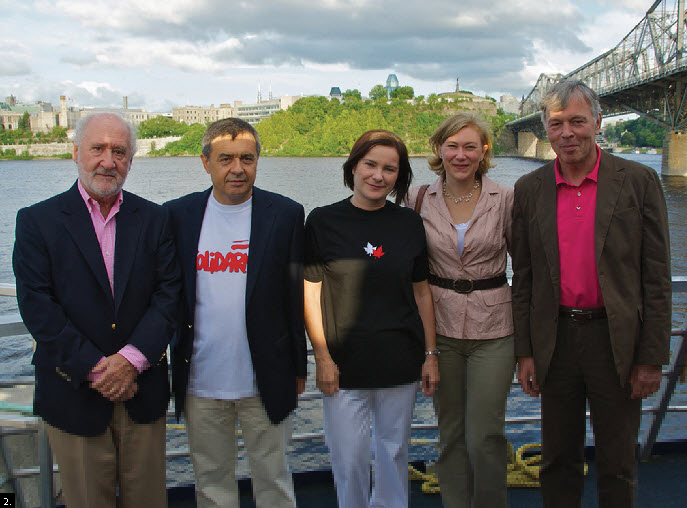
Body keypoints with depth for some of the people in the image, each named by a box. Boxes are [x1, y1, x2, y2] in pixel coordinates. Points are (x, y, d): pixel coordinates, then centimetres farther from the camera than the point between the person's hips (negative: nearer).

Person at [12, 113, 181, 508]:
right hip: (74, 394, -2)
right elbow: (37, 305, -9)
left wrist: (132, 360, -15)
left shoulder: (155, 219, 4)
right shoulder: (37, 221, -2)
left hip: (143, 392, 2)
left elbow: (169, 294, -2)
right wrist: (93, 368, -14)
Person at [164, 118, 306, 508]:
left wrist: (298, 367, 0)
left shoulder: (286, 214, -5)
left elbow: (297, 297, -2)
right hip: (200, 383, 2)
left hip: (264, 381, -1)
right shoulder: (179, 215, 0)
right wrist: (173, 367, 4)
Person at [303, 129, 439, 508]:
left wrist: (430, 354, 6)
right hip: (344, 365, -2)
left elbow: (421, 292, 8)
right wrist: (322, 357, -7)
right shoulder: (324, 221, -4)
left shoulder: (409, 224, 4)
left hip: (400, 362, 2)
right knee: (348, 458, 5)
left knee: (394, 451, 15)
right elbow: (310, 293, -3)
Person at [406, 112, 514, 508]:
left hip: (493, 327, -2)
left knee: (484, 435, -1)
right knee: (451, 431, 13)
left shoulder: (505, 199, -4)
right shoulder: (419, 199, 0)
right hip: (440, 326, 2)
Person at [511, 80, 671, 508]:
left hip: (617, 341, -2)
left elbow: (657, 276, -4)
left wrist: (652, 357, -7)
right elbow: (523, 276, 7)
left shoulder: (639, 180, -4)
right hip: (556, 340, 2)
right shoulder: (530, 189, 3)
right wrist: (525, 351, 3)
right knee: (558, 461, 15)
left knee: (618, 465, 13)